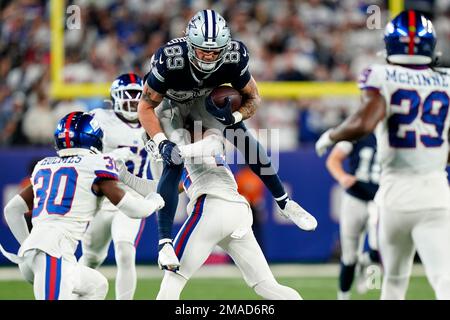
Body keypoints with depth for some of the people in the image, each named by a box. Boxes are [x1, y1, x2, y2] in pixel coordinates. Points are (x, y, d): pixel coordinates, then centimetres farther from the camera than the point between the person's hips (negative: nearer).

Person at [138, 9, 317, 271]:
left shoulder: (234, 57, -32)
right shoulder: (170, 60, -40)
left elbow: (254, 98, -13)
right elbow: (146, 106, -26)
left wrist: (235, 117, -33)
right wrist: (161, 142, -37)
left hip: (206, 100, 3)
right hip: (170, 102, -3)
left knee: (247, 141, -7)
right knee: (174, 162, -21)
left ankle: (284, 203, 15)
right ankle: (165, 242, -18)